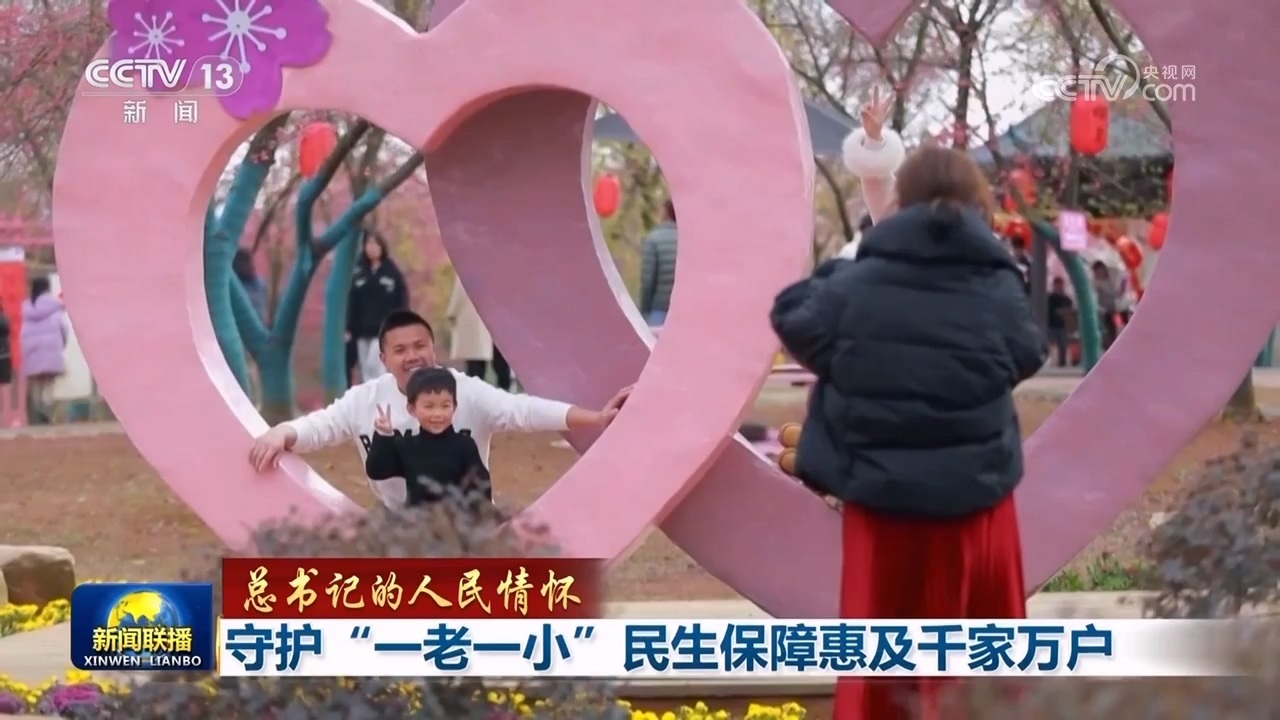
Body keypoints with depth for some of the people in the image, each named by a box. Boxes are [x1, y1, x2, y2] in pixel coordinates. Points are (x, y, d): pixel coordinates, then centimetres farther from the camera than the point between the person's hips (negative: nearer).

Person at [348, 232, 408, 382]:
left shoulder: (392, 272, 0)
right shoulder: (358, 273, 7)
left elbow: (402, 302, -1)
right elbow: (351, 303, 4)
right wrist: (348, 328, -3)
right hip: (363, 331, 4)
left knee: (375, 367, -16)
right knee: (366, 371, 7)